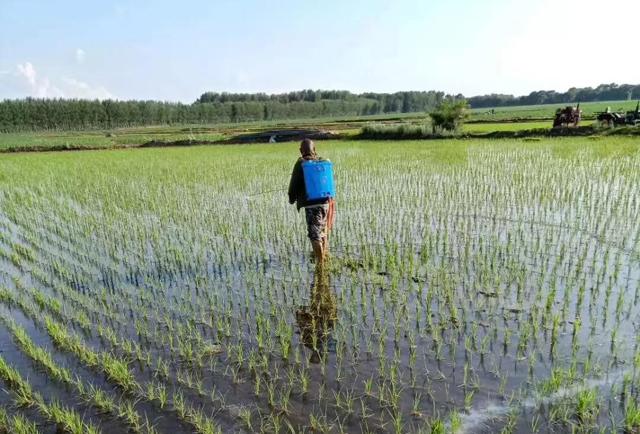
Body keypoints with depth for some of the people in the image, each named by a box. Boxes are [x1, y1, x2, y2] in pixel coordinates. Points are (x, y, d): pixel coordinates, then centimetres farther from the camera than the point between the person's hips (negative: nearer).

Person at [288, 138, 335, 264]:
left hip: (311, 203, -6)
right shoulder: (323, 162, 7)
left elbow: (294, 183, -4)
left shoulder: (301, 164, -8)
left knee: (315, 234, -1)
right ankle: (324, 255, 37)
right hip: (326, 201, 6)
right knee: (323, 230, 23)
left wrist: (292, 198, 13)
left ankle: (320, 262, -3)